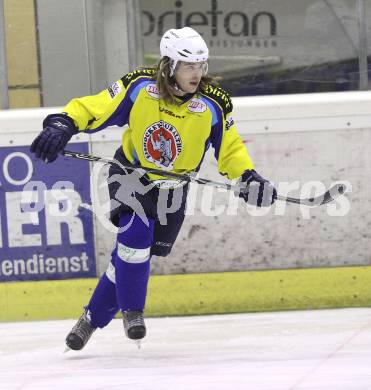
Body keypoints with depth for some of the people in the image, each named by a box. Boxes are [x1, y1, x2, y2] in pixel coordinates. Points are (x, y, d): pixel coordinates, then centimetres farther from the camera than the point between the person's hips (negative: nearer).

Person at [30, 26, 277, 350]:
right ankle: (131, 311, -3)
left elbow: (230, 149, -6)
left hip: (172, 189, 1)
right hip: (130, 174, -1)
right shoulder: (140, 86, -19)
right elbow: (94, 108, -13)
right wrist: (63, 125, -29)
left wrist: (248, 178, -22)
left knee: (133, 252, 1)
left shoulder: (213, 104, -17)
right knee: (136, 233, -24)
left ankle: (94, 317, 22)